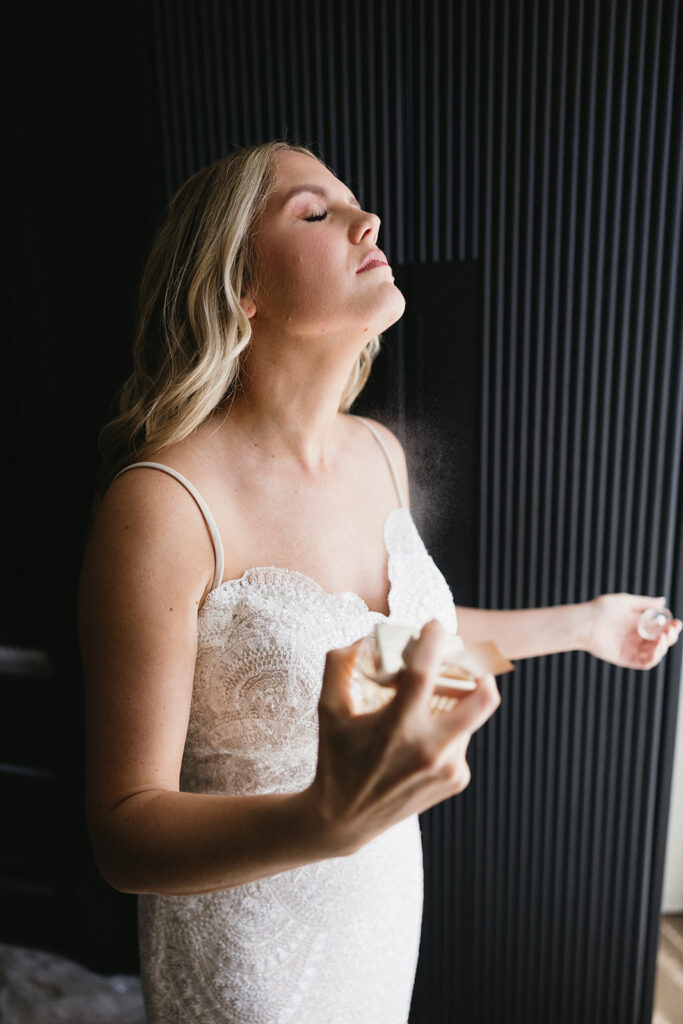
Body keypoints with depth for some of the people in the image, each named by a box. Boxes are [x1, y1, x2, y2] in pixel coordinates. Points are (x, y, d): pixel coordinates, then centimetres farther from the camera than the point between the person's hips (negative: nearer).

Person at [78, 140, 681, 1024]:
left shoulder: (379, 453, -7)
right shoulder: (161, 506, -28)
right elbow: (124, 835, -22)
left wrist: (582, 624, 16)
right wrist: (327, 821, -40)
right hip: (245, 941, -5)